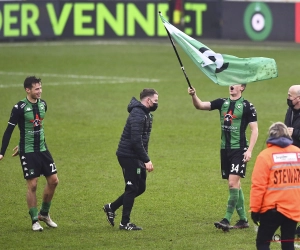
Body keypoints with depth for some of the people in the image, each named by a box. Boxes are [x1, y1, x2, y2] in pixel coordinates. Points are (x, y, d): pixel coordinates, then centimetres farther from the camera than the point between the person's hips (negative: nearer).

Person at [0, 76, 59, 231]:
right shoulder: (20, 108, -14)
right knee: (32, 185, -4)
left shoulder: (42, 104, 4)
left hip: (42, 149, 6)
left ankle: (44, 214, 21)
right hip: (28, 152, -6)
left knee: (53, 180, 3)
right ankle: (35, 220, 7)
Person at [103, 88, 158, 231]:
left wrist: (144, 159, 18)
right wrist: (146, 160, -24)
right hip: (128, 156, -10)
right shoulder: (138, 114, -19)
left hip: (136, 157, 10)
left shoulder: (146, 114, 14)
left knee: (140, 187, 12)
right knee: (132, 188, -4)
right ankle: (125, 223, 4)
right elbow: (136, 140, -25)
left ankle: (111, 208, 23)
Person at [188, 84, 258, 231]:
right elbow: (200, 105, 1)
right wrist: (193, 95, -20)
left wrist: (249, 150, -13)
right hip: (225, 149, 6)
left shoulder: (247, 106, -6)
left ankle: (227, 220, -14)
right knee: (235, 185, 10)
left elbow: (254, 130, -6)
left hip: (239, 150, -6)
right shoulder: (222, 103, 8)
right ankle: (243, 219, 17)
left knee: (233, 183, -13)